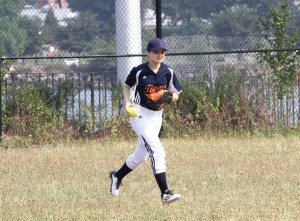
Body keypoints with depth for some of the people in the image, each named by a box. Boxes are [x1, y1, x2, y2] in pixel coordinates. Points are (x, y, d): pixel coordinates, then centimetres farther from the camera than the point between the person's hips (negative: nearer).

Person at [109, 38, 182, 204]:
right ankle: (165, 193, -23)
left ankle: (117, 176, 43)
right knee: (157, 151, -20)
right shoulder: (139, 71, -9)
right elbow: (127, 86, 8)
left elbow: (174, 93, 7)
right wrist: (127, 101, -8)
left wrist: (174, 96, -15)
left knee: (141, 156, 17)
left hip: (157, 116, 6)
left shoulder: (168, 72, 0)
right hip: (140, 114, -6)